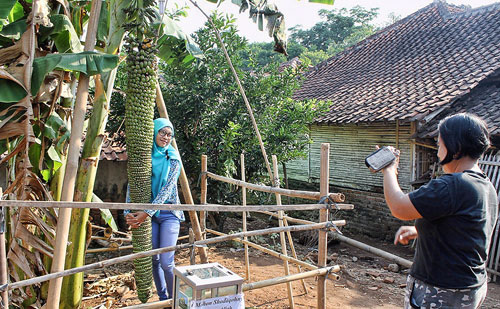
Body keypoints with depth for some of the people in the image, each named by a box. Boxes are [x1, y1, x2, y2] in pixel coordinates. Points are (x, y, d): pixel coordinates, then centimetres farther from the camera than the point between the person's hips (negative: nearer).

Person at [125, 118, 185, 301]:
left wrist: (147, 212, -22)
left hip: (168, 212, -3)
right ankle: (162, 297, 28)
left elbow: (167, 188, -13)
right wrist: (128, 212, -16)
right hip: (147, 214, 3)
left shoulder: (173, 157, -5)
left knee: (166, 262, -8)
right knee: (154, 259, 9)